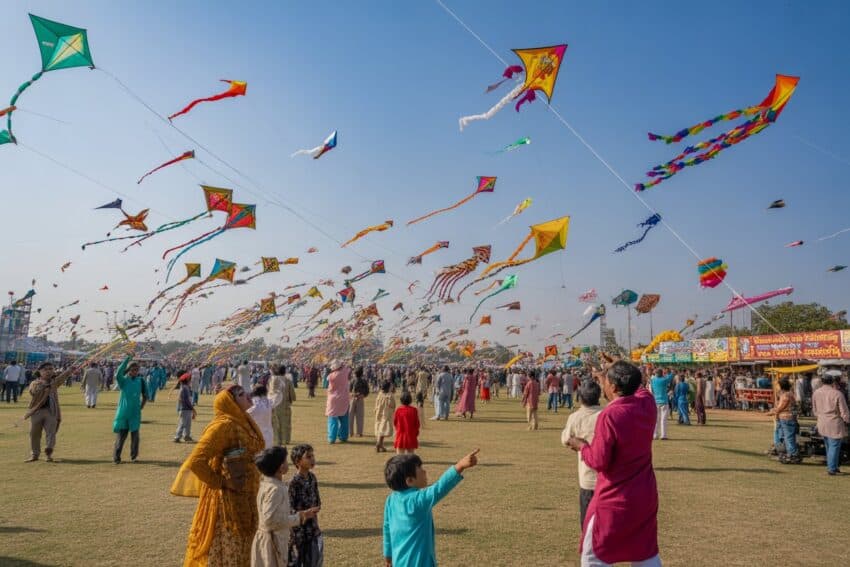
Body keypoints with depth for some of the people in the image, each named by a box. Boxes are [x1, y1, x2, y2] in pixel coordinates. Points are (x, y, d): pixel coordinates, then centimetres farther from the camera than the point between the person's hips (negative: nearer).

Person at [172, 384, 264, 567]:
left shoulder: (244, 423, 6)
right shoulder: (223, 425, -21)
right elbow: (195, 462, -28)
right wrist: (219, 482, -17)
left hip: (244, 500, 8)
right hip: (227, 500, -8)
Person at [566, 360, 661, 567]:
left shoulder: (609, 416, -26)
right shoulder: (647, 403, -7)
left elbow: (599, 462, -21)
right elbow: (635, 389, 18)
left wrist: (582, 446, -3)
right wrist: (607, 376, 25)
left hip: (615, 501, -7)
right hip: (645, 495, 7)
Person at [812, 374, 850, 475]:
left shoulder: (816, 393, 2)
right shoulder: (837, 394, -15)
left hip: (822, 424, 5)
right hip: (835, 424, -5)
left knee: (829, 446, 18)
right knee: (834, 446, 4)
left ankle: (832, 466, 25)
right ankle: (832, 469, 7)